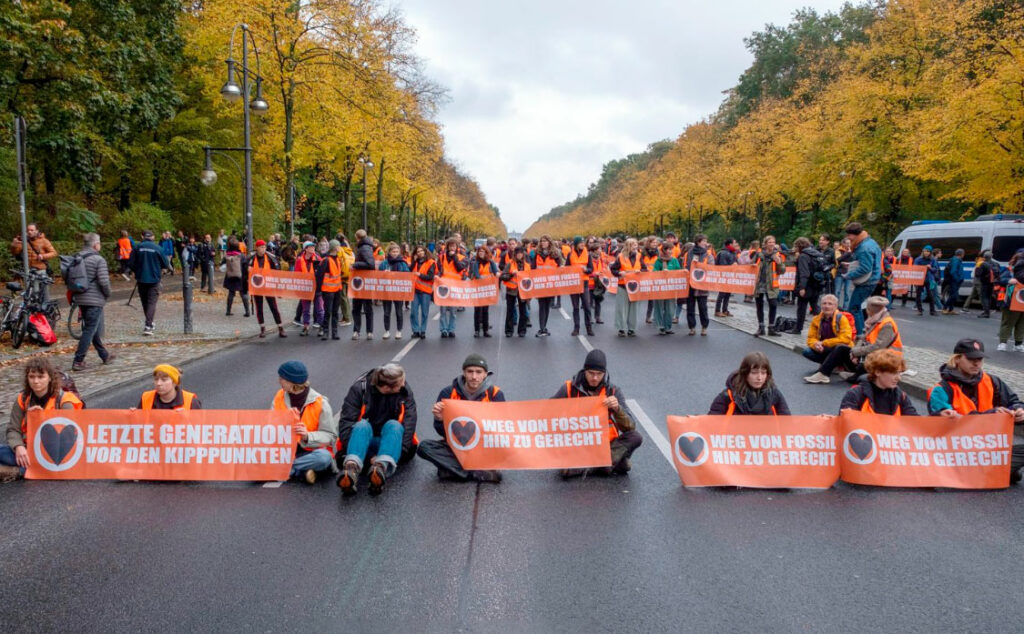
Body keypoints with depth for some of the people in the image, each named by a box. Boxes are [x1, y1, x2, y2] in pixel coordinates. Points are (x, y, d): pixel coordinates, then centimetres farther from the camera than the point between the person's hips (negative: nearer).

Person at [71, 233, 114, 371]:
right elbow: (104, 281, -19)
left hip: (80, 299, 8)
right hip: (95, 299, -8)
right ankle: (78, 361, -5)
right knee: (90, 330, -3)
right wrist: (107, 294, -2)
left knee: (95, 329, 18)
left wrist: (76, 292, 20)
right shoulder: (98, 260, -13)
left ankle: (105, 355, 30)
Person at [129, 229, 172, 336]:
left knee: (144, 302, 16)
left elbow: (132, 264, -1)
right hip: (154, 279, -2)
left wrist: (136, 273, 16)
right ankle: (148, 326, -14)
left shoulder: (137, 247, -3)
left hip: (141, 279, 2)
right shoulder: (157, 248, -6)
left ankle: (149, 323, 28)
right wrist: (171, 269, 22)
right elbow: (165, 264, 0)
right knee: (152, 302, -2)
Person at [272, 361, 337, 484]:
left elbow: (330, 436, -8)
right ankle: (302, 470, -25)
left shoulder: (320, 403, -8)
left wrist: (307, 436, -26)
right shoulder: (280, 397, 5)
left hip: (309, 452, -3)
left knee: (323, 457, -37)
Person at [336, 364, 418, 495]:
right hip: (365, 442, 0)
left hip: (391, 441, 1)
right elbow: (346, 424, -17)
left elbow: (408, 425, -16)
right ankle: (352, 468, -58)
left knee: (393, 425, -31)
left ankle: (382, 468, -59)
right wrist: (369, 456, -27)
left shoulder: (405, 392, -7)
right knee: (362, 425, -31)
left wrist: (401, 452, -31)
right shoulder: (359, 389, -11)